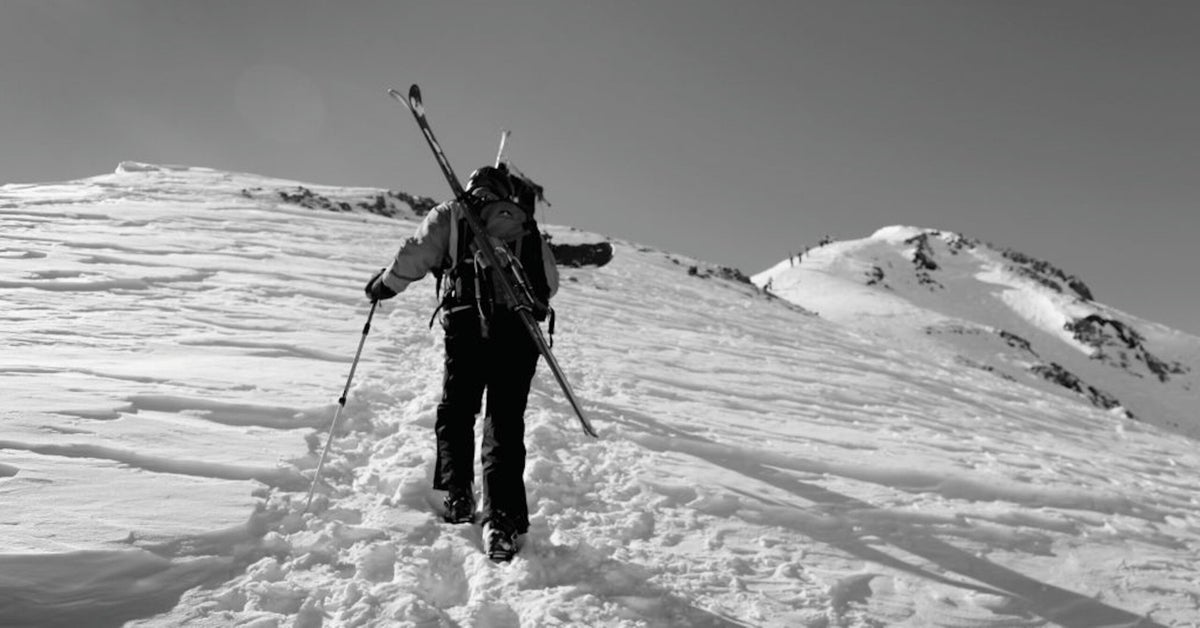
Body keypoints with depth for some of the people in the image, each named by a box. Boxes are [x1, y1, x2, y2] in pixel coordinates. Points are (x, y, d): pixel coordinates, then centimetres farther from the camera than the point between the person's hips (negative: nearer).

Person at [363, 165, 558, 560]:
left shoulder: (451, 216, 13)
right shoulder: (528, 226, 19)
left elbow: (414, 257, 5)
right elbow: (550, 284, 20)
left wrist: (383, 285, 21)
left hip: (467, 327, -1)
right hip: (520, 332, 2)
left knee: (456, 413, 16)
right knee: (505, 423, 3)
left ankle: (458, 496, 9)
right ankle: (502, 518, -6)